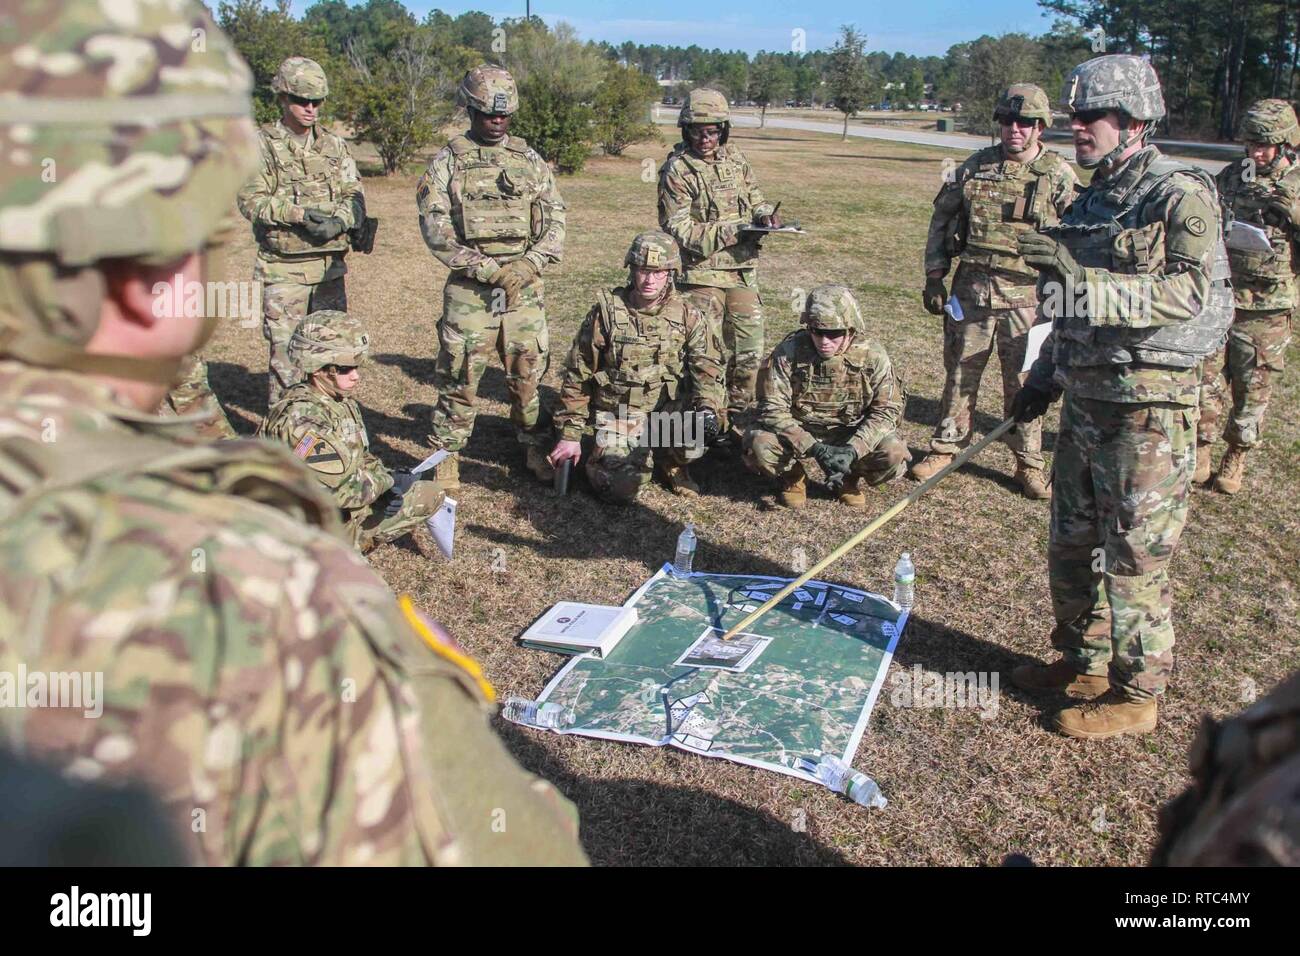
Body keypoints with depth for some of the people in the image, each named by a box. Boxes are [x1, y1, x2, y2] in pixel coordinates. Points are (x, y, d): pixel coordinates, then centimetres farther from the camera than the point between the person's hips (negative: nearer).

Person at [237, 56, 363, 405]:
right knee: (285, 348, -2)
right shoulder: (262, 144, -2)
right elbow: (251, 200, -10)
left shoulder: (334, 145, 11)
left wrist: (339, 221, -15)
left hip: (331, 262, 4)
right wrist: (299, 213, -23)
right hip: (284, 267, -4)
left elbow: (355, 195, 6)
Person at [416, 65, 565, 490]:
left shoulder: (529, 158, 11)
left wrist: (531, 263, -7)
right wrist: (485, 268, -14)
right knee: (460, 374, 0)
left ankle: (534, 447, 23)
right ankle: (447, 456, 12)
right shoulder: (448, 160, 2)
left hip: (524, 285, 3)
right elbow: (434, 224, -6)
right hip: (469, 288, -2)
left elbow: (555, 216, 9)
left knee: (528, 370, 8)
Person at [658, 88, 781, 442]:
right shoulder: (677, 169, -9)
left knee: (748, 352, 9)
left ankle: (739, 424, 23)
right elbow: (678, 228, -14)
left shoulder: (734, 158, 9)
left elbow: (754, 196, 22)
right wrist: (731, 232, -21)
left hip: (743, 271, 6)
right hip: (701, 272, -6)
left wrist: (765, 214, -2)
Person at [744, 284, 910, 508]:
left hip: (851, 434, 1)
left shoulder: (873, 357, -14)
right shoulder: (788, 353, -19)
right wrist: (814, 448, -32)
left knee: (894, 456, -25)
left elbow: (886, 410, -12)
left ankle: (850, 477, 9)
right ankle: (792, 475, 4)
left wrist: (852, 449, -29)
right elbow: (772, 409, -20)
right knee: (760, 447, -31)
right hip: (798, 432, -1)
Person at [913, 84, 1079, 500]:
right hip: (971, 289, 2)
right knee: (959, 374, 10)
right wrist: (934, 275, 6)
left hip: (1027, 297, -2)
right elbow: (941, 219, 12)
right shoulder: (976, 166, 5)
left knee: (1024, 383, 5)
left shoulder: (1059, 176, -2)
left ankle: (1029, 464, 18)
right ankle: (946, 448, 25)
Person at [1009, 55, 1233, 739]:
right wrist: (1045, 377, 17)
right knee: (1069, 546, 17)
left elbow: (1188, 292, -25)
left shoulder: (1182, 196, -11)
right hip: (1085, 400, 8)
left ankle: (1136, 694, 18)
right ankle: (1083, 662, 36)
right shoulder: (1089, 203, 13)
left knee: (1135, 560, 2)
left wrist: (1080, 277, -32)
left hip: (1147, 411, -8)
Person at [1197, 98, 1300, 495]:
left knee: (1253, 391, 9)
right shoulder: (1230, 177, 5)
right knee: (1209, 381, 4)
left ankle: (1236, 458, 24)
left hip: (1266, 310, -1)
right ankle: (1200, 451, 18)